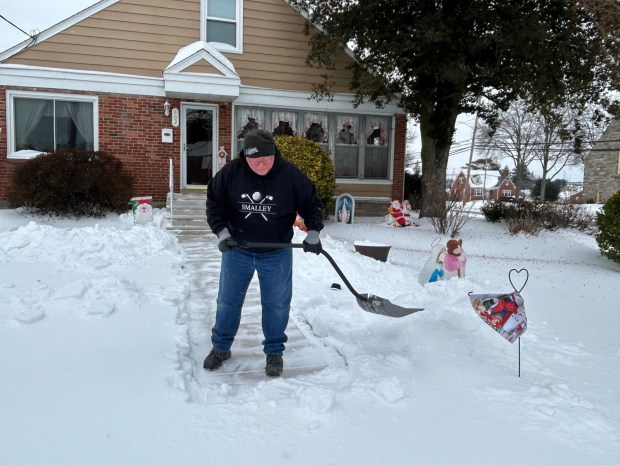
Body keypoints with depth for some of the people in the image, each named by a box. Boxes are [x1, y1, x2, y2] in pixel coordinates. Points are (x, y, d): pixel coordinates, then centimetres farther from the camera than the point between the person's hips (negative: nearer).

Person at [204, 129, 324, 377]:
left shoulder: (290, 175, -15)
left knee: (277, 304, 8)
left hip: (277, 254, -1)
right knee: (227, 300, 13)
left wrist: (313, 232, -13)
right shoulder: (230, 172, -13)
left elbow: (311, 203, -3)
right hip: (236, 250, 1)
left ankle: (274, 352, 27)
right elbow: (214, 203, -3)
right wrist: (222, 232, -14)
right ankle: (220, 347, 33)